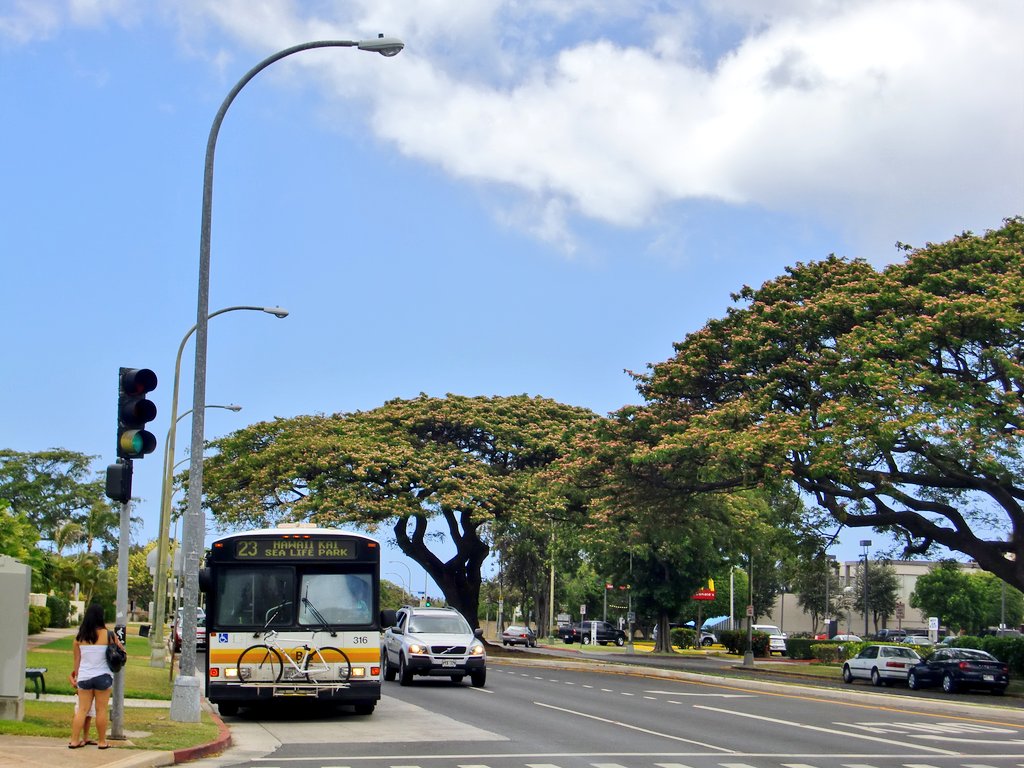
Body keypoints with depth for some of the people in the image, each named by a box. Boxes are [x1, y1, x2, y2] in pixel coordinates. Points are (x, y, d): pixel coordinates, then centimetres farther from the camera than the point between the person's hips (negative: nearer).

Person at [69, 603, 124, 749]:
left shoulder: (80, 637, 1)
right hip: (102, 676, -3)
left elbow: (77, 659, 8)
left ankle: (74, 740, 8)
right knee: (101, 710, 5)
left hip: (84, 677, 3)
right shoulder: (108, 634, -8)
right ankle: (102, 741, 12)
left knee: (82, 709, 9)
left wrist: (76, 674, 21)